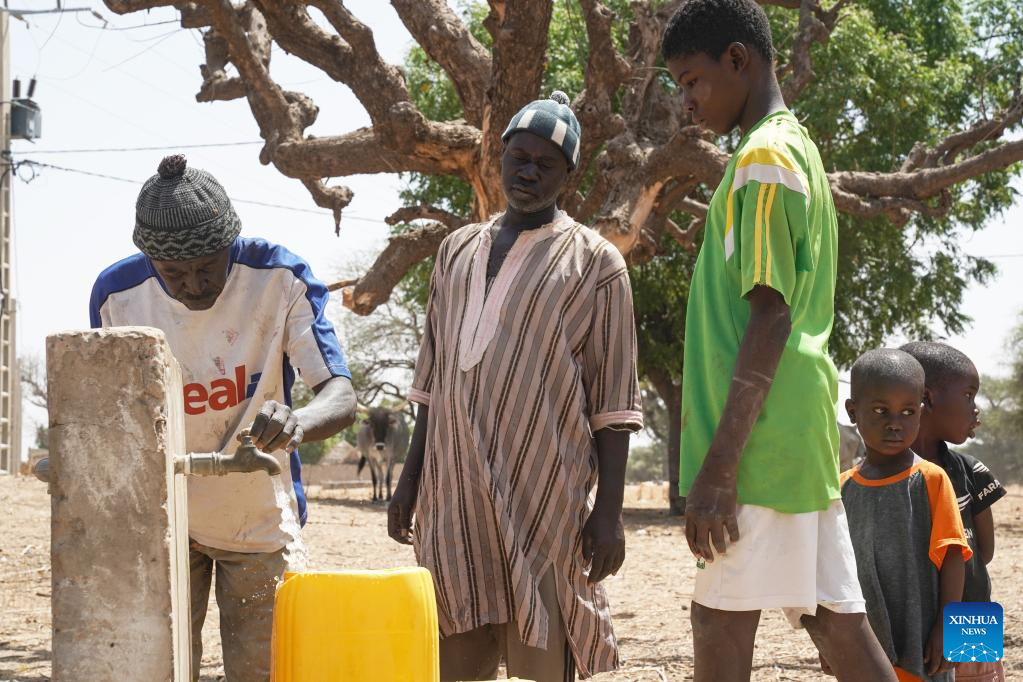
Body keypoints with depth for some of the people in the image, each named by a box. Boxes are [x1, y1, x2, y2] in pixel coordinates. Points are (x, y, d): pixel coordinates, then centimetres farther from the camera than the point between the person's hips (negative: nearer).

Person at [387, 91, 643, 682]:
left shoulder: (594, 263, 1)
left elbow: (614, 402, -3)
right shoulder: (458, 251, 17)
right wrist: (411, 477, 16)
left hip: (544, 499, -5)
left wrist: (610, 511, -9)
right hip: (455, 493, 5)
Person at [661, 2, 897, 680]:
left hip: (761, 443, -10)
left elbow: (770, 318, -18)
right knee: (836, 621, 8)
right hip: (804, 441, 10)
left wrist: (718, 466, -20)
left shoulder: (764, 157, -10)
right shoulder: (799, 148, 19)